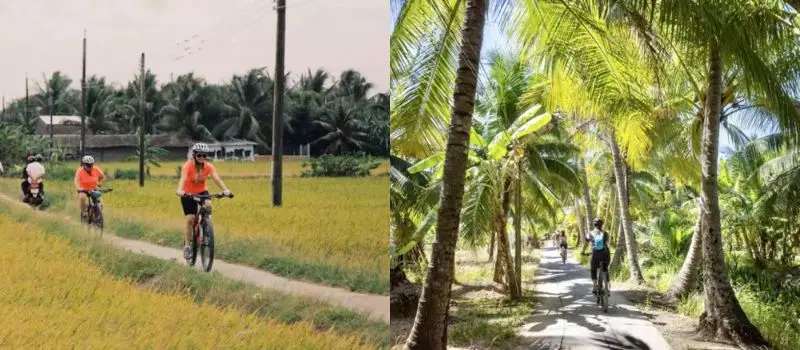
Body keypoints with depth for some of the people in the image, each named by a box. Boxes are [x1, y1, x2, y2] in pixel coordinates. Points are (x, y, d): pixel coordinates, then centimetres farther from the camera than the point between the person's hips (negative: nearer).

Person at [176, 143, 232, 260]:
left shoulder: (208, 166, -17)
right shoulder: (188, 166, -24)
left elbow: (216, 178, -30)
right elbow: (183, 179, -40)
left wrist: (225, 190, -48)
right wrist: (180, 190, -60)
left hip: (202, 191, 2)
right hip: (188, 194, -2)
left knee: (208, 205, -29)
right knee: (190, 219, -12)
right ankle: (187, 246, 0)